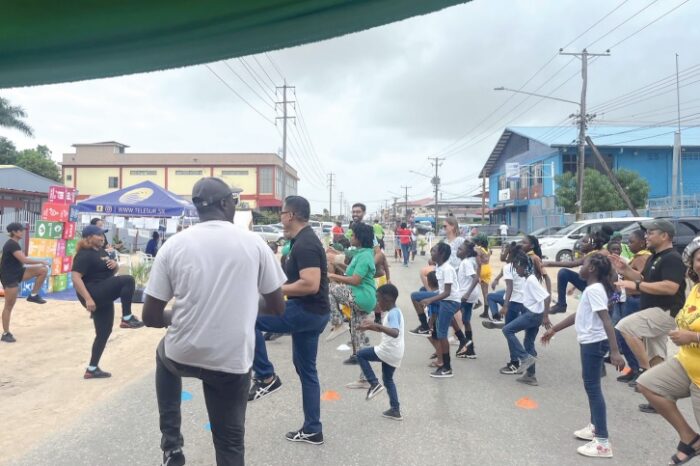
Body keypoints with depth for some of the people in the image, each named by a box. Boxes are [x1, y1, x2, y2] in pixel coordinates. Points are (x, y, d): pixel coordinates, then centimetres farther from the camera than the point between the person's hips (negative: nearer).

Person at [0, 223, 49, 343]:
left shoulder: (14, 244, 10)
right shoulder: (12, 244, -19)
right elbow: (24, 260, -27)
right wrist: (41, 262, -18)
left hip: (17, 272, 9)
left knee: (43, 270, -6)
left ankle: (33, 295, 5)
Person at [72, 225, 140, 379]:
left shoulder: (100, 251, 15)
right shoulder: (84, 255, -13)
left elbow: (114, 271, 23)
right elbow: (75, 277, -23)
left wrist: (115, 264, -2)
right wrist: (88, 299, -30)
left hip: (104, 296, 10)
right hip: (94, 294, -10)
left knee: (104, 332, 11)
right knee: (128, 280, -25)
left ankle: (92, 369, 20)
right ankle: (127, 318, -19)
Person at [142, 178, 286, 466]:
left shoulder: (174, 245, -5)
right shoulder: (254, 243, -6)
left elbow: (151, 317, -2)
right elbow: (277, 307, 2)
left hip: (183, 355, 1)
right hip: (233, 361, -1)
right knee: (230, 441, 18)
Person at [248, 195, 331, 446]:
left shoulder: (304, 244, -18)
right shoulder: (305, 240, 14)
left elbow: (311, 284, -28)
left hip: (307, 311, -10)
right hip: (311, 312, 10)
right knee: (306, 370, 16)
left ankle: (266, 377, -4)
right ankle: (312, 430, 24)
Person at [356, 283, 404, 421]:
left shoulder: (393, 313, -19)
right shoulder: (394, 312, 12)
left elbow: (395, 333, -37)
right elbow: (385, 330, 28)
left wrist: (377, 325, -48)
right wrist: (370, 327, 20)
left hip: (388, 352, -10)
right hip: (394, 354, 10)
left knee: (361, 354, 4)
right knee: (388, 379, 22)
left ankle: (374, 383, 1)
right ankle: (395, 410, 23)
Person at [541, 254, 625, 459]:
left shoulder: (594, 290, -18)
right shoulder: (593, 289, 13)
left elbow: (607, 321, -26)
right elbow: (578, 316, 22)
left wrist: (615, 351, -32)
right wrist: (553, 330, 27)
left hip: (594, 343, -10)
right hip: (589, 342, 10)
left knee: (592, 388, -7)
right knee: (591, 386, 20)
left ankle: (602, 442, -4)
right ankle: (595, 427, 34)